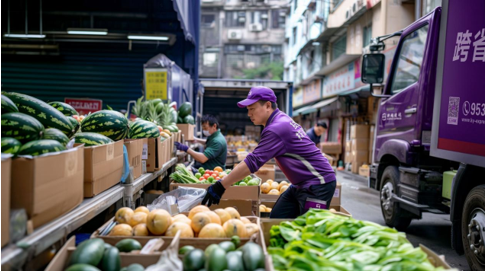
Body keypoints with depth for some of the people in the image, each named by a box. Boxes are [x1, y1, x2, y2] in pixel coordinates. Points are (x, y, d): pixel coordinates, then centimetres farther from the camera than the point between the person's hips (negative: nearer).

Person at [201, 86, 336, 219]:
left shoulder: (277, 128, -23)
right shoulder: (281, 120, 8)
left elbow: (253, 162, -27)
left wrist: (220, 186, -25)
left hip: (318, 184, -10)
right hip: (301, 184, 10)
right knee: (275, 219, 9)